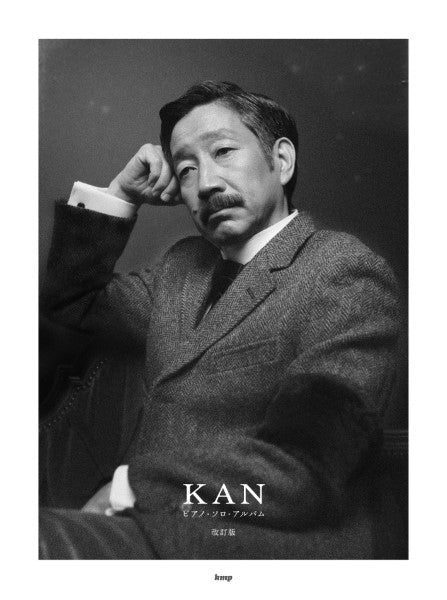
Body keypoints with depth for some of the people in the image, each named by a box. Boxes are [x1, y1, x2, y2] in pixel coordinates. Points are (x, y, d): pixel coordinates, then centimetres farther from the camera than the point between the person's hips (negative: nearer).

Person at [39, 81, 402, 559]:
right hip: (157, 527, 7)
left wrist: (127, 487, -13)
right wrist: (119, 195, 10)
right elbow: (72, 302, 23)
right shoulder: (184, 264, 15)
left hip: (263, 540, -6)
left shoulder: (346, 271, -10)